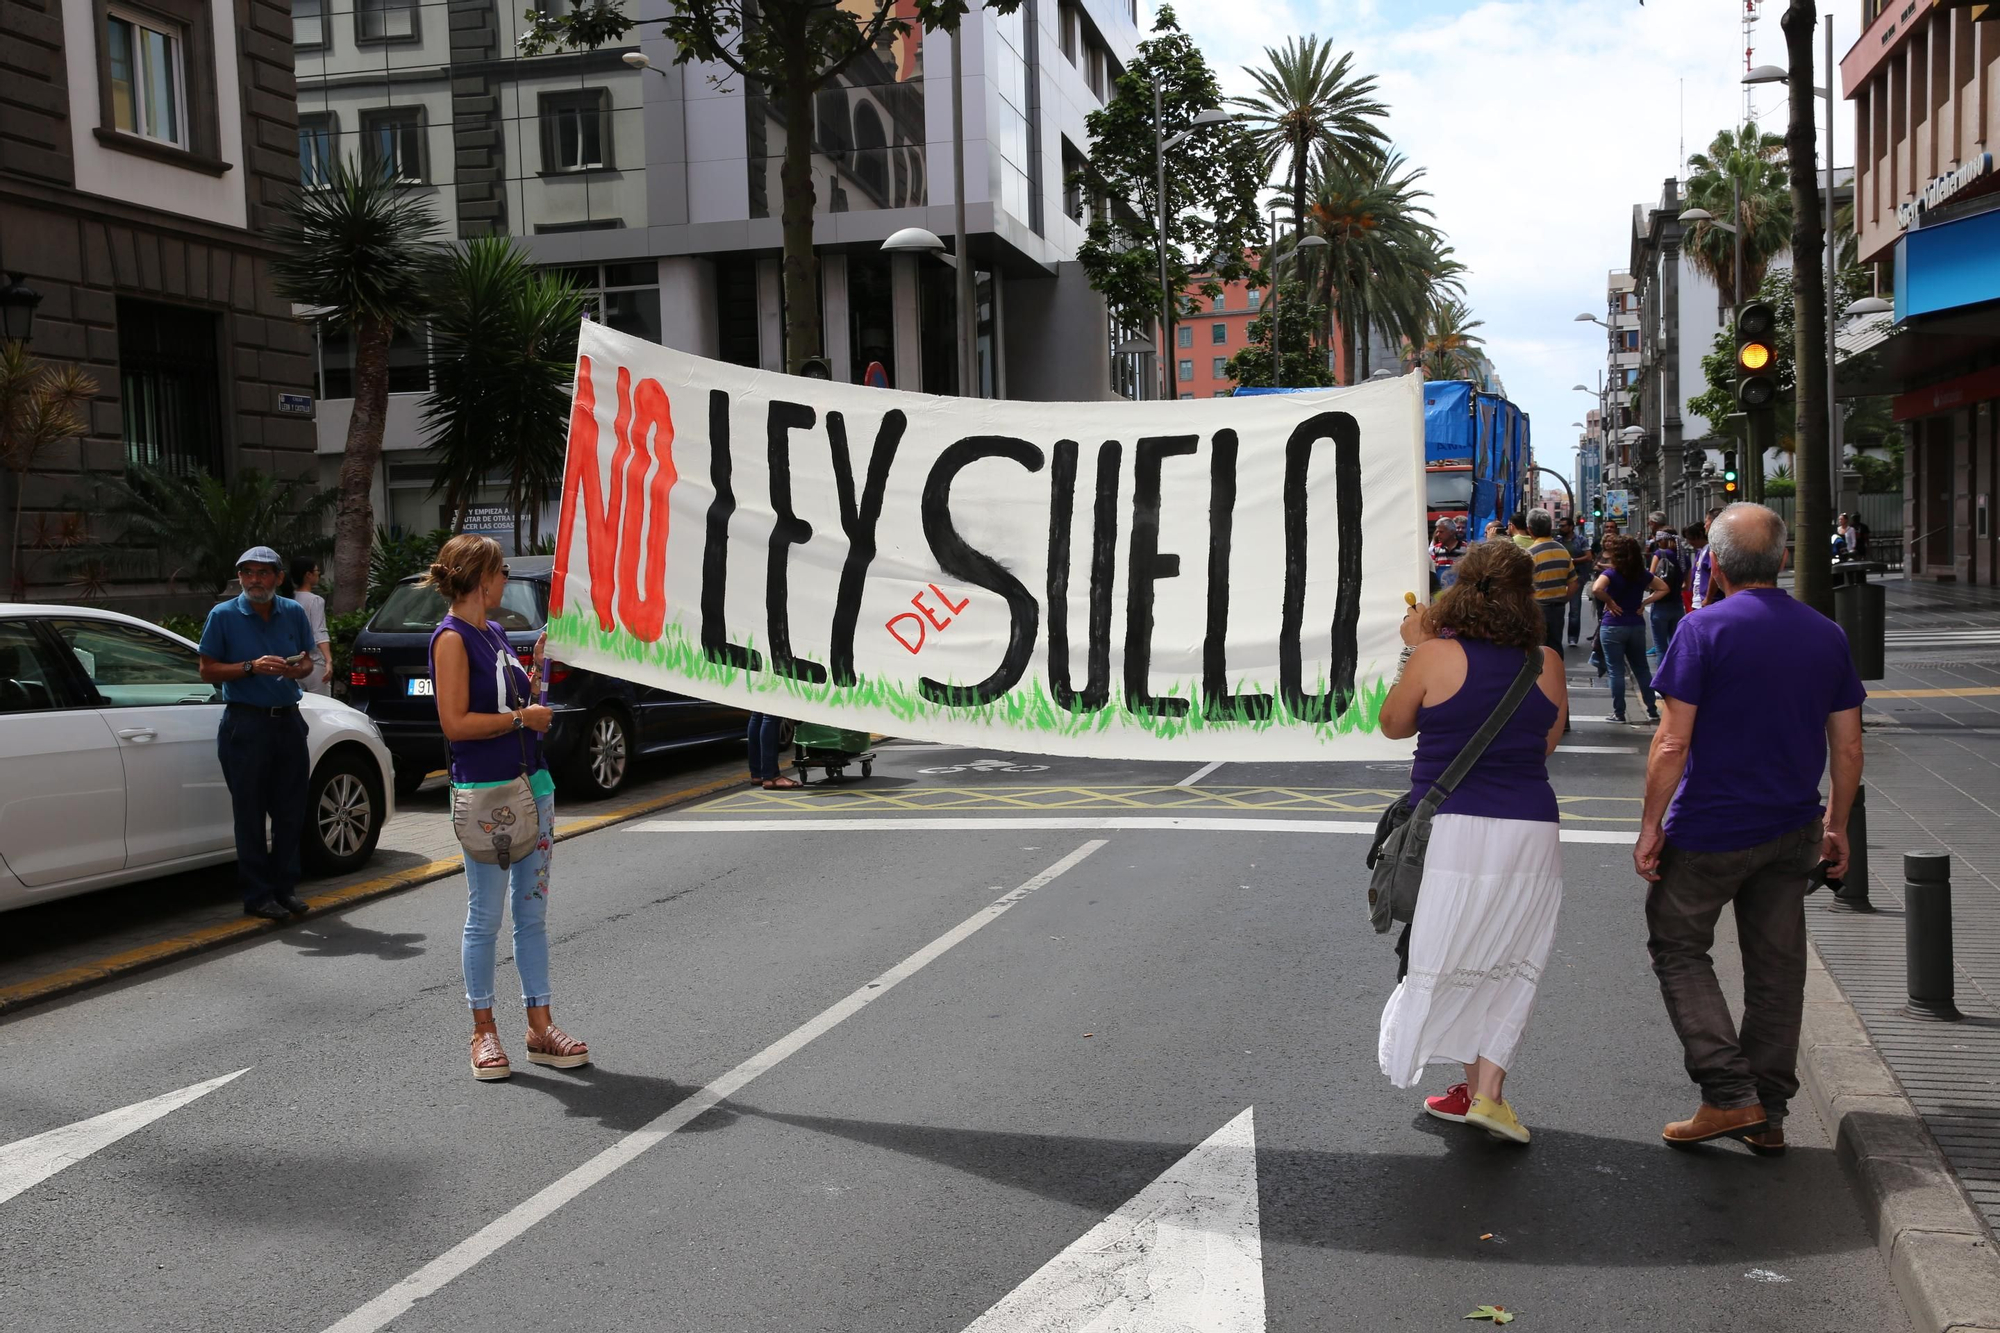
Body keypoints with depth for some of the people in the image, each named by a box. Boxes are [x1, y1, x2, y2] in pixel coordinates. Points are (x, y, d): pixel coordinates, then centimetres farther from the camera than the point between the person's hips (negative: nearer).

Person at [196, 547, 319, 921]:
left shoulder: (293, 613, 10)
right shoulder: (223, 615, -1)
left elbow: (307, 662, 17)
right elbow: (207, 670, -2)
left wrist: (299, 669, -7)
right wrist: (252, 667, -16)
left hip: (288, 719, 4)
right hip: (245, 724, -4)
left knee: (291, 811, 6)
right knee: (250, 813, 0)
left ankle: (285, 886, 17)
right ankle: (258, 895, 6)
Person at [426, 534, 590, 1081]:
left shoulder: (494, 632, 14)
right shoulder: (452, 638, -10)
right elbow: (455, 723, -19)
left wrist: (540, 664, 11)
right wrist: (521, 718, -13)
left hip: (531, 784, 8)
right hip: (484, 793, -8)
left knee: (533, 913, 11)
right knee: (486, 917, 2)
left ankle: (540, 1026, 17)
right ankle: (483, 1031, 13)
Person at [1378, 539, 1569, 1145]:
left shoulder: (1437, 656, -9)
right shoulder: (1547, 663, 2)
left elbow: (1394, 724, 6)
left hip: (1450, 829, -3)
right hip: (1530, 829, 3)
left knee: (1451, 957, 10)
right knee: (1509, 960, 13)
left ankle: (1476, 1089, 14)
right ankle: (1487, 1091, 8)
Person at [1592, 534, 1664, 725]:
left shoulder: (1611, 573, -12)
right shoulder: (1641, 574, 5)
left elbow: (1597, 588, -31)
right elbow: (1663, 589, 13)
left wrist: (1610, 602, -15)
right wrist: (1644, 603, 5)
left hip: (1613, 626, -5)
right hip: (1637, 625, 5)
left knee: (1616, 671, 2)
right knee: (1641, 668, 14)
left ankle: (1619, 713, 4)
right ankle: (1652, 711, 16)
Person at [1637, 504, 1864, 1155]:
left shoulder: (1705, 630, -14)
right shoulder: (1827, 635, 3)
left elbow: (1673, 743, -17)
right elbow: (1848, 748, 6)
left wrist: (1651, 826, -8)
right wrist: (1837, 826, 17)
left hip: (1710, 830, -5)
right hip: (1792, 831, 5)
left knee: (1678, 949, 10)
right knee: (1777, 968, 12)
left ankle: (1730, 1094, 1)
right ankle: (1767, 1117, 20)